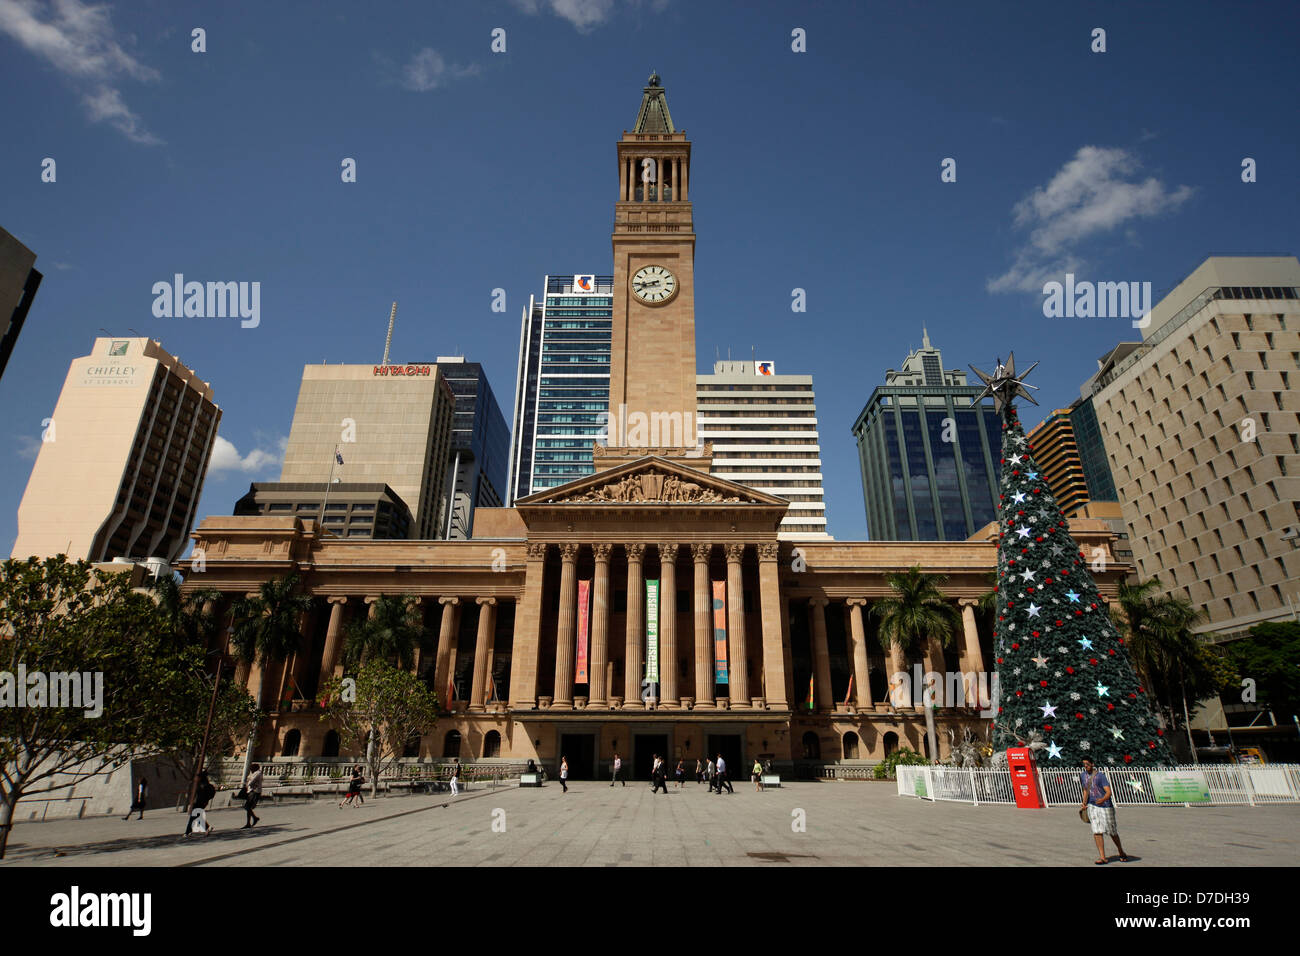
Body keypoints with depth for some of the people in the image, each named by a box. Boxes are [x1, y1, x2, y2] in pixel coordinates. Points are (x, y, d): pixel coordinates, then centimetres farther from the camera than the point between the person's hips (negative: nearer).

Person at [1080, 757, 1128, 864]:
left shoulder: (1100, 775, -13)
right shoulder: (1082, 776, 6)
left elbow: (1108, 792, -20)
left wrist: (1103, 799, -38)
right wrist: (1084, 804, 17)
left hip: (1105, 806, -4)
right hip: (1092, 806, 4)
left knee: (1112, 832, 11)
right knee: (1097, 832, -8)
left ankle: (1121, 853, 35)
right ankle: (1102, 857, -5)